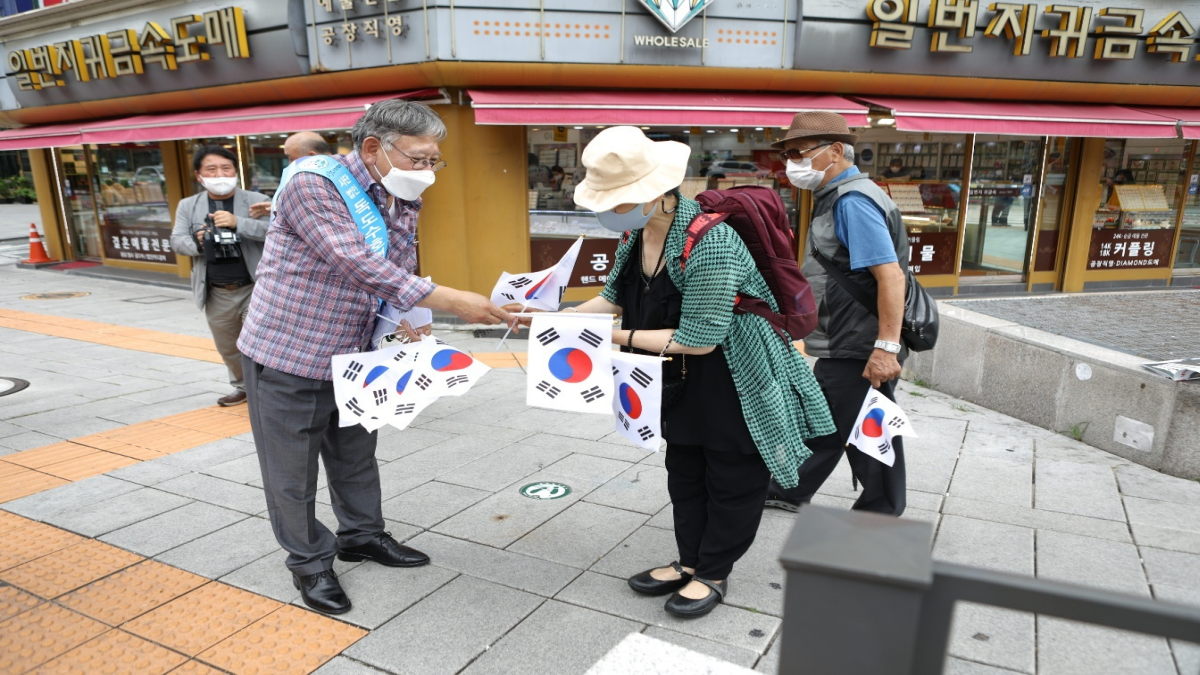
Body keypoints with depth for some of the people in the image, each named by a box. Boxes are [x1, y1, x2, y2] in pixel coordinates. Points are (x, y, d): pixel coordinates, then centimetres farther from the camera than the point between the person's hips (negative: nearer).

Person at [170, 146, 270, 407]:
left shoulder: (256, 200, -3)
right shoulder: (188, 206, 7)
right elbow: (176, 240, 3)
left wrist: (238, 223, -30)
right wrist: (194, 243, -19)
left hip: (255, 288, -4)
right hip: (217, 294, 4)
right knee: (228, 347, 18)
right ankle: (244, 386, 37)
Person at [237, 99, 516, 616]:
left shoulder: (403, 203, 1)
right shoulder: (314, 186, -23)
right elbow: (359, 265, -34)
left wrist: (410, 321, -11)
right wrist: (450, 301, -37)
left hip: (351, 357, 7)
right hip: (287, 357, -7)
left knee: (356, 455, 21)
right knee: (294, 471, 8)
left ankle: (360, 534, 42)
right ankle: (309, 560, 28)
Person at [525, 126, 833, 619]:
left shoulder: (709, 242, -33)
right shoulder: (636, 233, -7)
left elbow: (698, 340, -30)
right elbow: (614, 297, 6)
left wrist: (620, 338, -23)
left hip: (737, 381, -8)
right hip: (682, 381, 8)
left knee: (731, 478, 10)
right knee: (684, 470, 19)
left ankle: (713, 574, 27)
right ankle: (690, 562, 37)